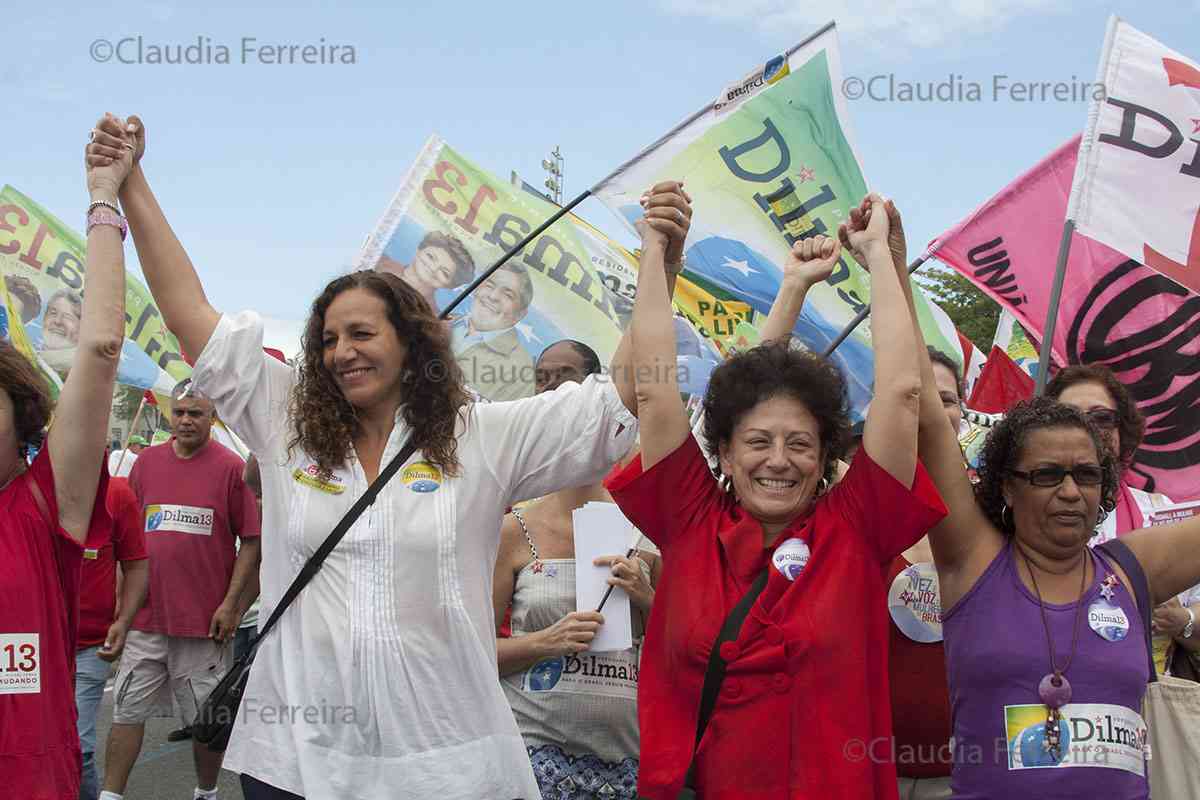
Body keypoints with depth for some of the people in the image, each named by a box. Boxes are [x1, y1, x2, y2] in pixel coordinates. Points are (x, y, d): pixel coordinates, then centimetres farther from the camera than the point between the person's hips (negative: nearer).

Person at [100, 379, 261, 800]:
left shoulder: (231, 467, -4)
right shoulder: (147, 462, 7)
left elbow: (251, 541, -4)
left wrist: (230, 603, -9)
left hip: (204, 621, -3)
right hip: (145, 617, 3)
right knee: (127, 712, 7)